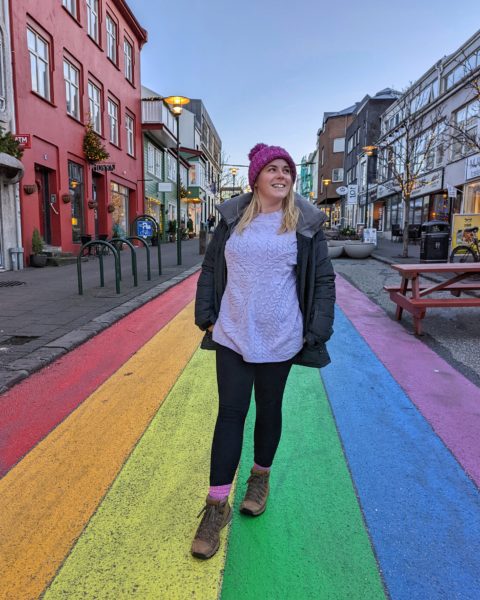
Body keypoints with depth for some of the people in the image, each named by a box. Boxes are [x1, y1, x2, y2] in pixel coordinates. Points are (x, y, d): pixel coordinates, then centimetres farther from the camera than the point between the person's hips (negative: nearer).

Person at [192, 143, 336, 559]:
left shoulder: (306, 223, 0)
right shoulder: (232, 218, 3)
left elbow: (324, 280, 1)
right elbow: (210, 269, 9)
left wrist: (316, 332, -3)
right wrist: (207, 317, 4)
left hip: (279, 338, 0)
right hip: (232, 335, 1)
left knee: (269, 409, 15)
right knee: (230, 413, 2)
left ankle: (261, 475, 40)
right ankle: (217, 504, 13)